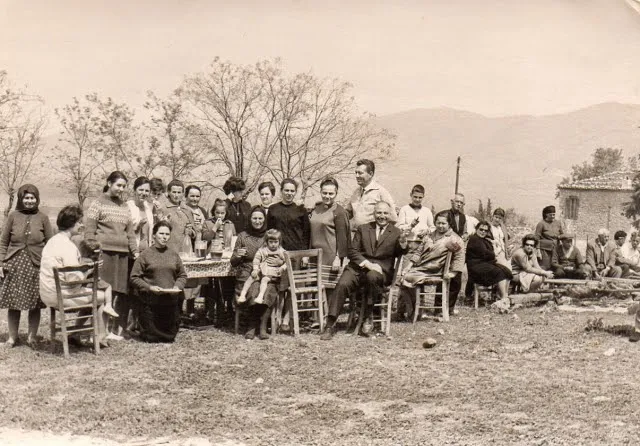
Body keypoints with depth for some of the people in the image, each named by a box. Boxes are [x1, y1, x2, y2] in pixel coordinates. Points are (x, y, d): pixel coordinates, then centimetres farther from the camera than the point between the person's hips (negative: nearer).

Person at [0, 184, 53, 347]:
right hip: (15, 265, 0)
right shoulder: (13, 216, 5)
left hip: (36, 266, 0)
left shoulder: (42, 218, 5)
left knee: (35, 303, 3)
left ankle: (32, 336, 16)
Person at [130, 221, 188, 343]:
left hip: (171, 302, 3)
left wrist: (177, 286, -8)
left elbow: (182, 275, 12)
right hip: (150, 303, -3)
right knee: (151, 338, 4)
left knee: (169, 338, 6)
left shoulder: (174, 255, 7)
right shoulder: (146, 254, -3)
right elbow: (134, 278, -5)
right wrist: (149, 287, -17)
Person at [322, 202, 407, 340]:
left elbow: (399, 253, 3)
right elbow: (352, 251, 6)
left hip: (380, 271, -1)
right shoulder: (363, 229, 15)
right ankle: (330, 325, -23)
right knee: (342, 284, -26)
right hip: (357, 267, 2)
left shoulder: (396, 233, 12)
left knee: (372, 276, -37)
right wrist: (368, 264, -10)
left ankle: (368, 318, -22)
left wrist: (403, 244, -20)